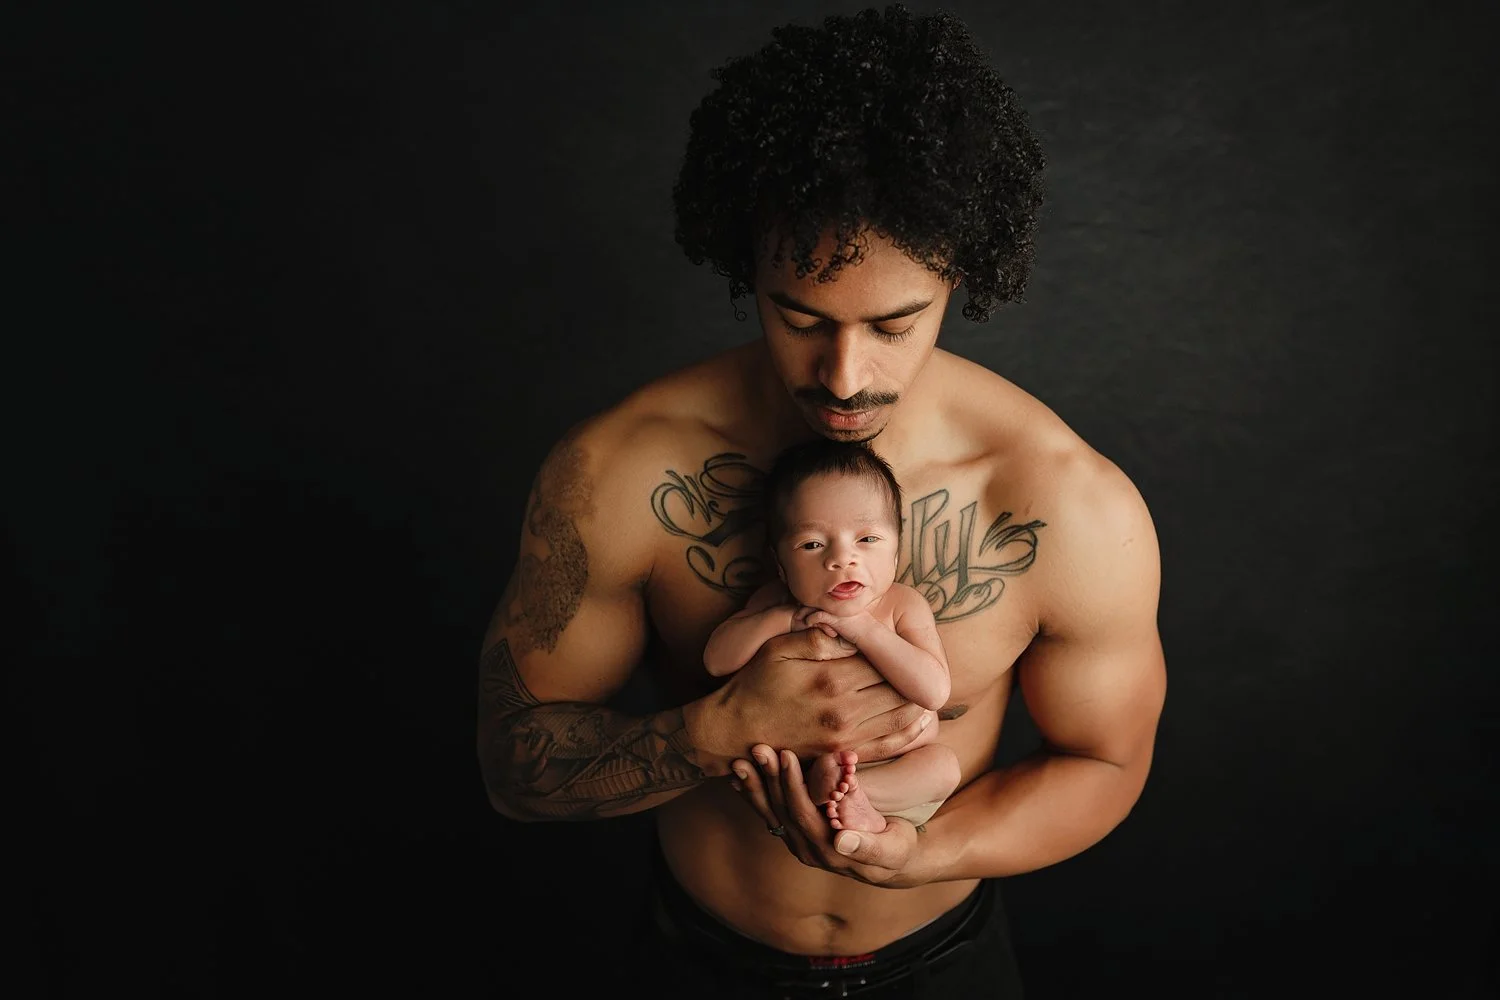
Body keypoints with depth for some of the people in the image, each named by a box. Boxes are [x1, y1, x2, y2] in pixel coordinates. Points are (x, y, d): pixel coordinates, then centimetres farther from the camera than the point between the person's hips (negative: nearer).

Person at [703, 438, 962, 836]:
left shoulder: (904, 605, -13)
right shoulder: (776, 602, -6)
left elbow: (935, 692, -25)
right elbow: (716, 660, -12)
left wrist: (864, 628, -30)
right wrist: (784, 619, -23)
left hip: (899, 763, -1)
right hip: (805, 758, 2)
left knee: (945, 764, -26)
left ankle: (824, 789, -30)